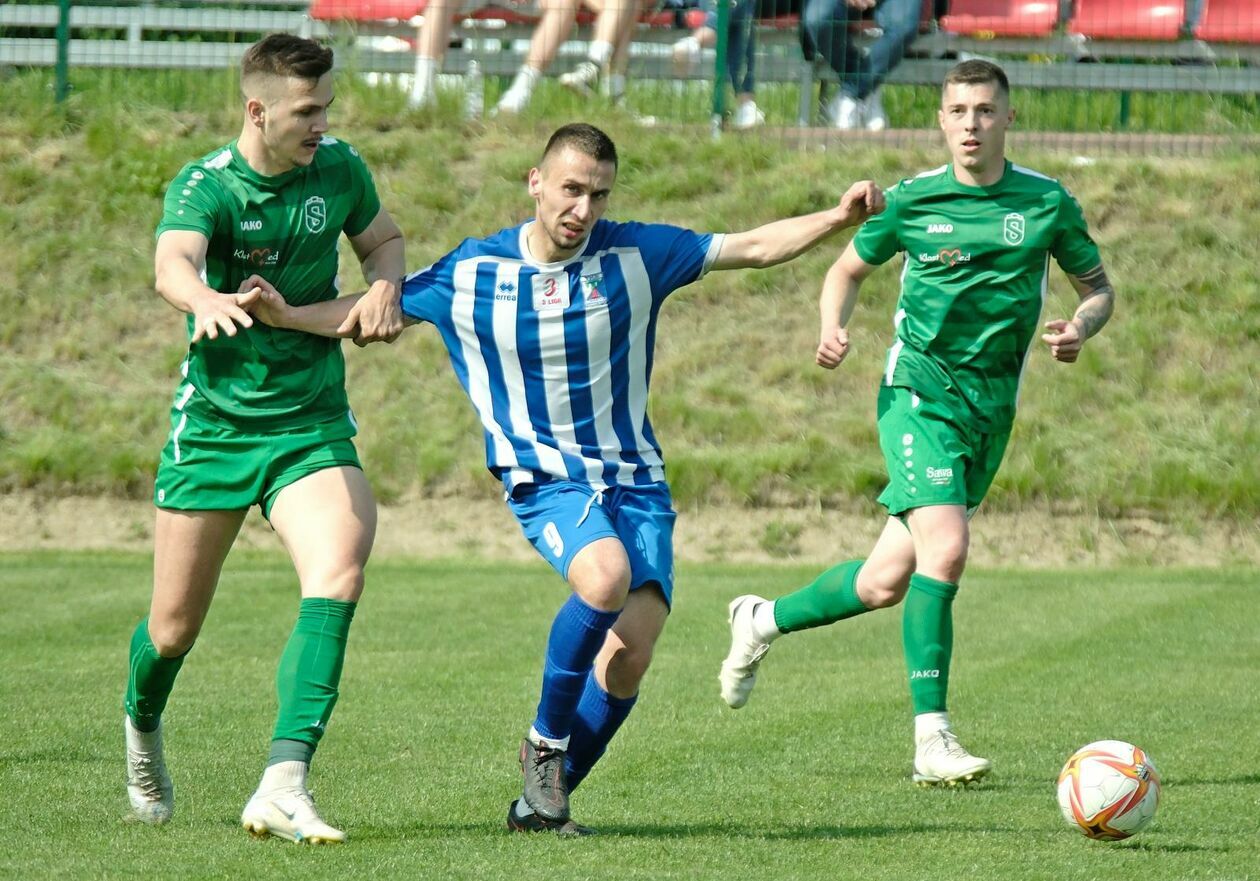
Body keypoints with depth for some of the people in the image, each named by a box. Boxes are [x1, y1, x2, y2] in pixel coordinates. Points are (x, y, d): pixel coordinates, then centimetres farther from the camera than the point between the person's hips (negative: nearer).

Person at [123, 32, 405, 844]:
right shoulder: (205, 186, -15)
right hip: (214, 422, -2)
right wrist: (208, 300, -59)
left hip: (313, 425, 2)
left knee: (338, 574, -25)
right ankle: (143, 730, 44)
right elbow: (172, 264, -36)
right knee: (175, 625, 7)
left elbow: (383, 238, 20)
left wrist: (385, 289, -3)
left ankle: (284, 786, -32)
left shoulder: (339, 169, -1)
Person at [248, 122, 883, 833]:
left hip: (636, 481, 2)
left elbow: (758, 247, 4)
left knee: (631, 652, -15)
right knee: (606, 576, -34)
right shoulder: (470, 274, -1)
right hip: (545, 479, -2)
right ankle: (546, 741, -10)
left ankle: (543, 801, 8)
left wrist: (839, 218, -10)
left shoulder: (635, 254, 0)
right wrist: (285, 314, -4)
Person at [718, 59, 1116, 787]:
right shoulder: (912, 201, 0)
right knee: (946, 547, -24)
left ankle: (763, 621, 33)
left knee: (887, 582, 6)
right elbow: (849, 268, 15)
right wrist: (834, 328, -5)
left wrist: (1081, 328, -10)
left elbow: (1099, 287, 13)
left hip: (994, 406, 3)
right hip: (920, 390, -3)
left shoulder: (1047, 203, 3)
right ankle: (932, 739, -21)